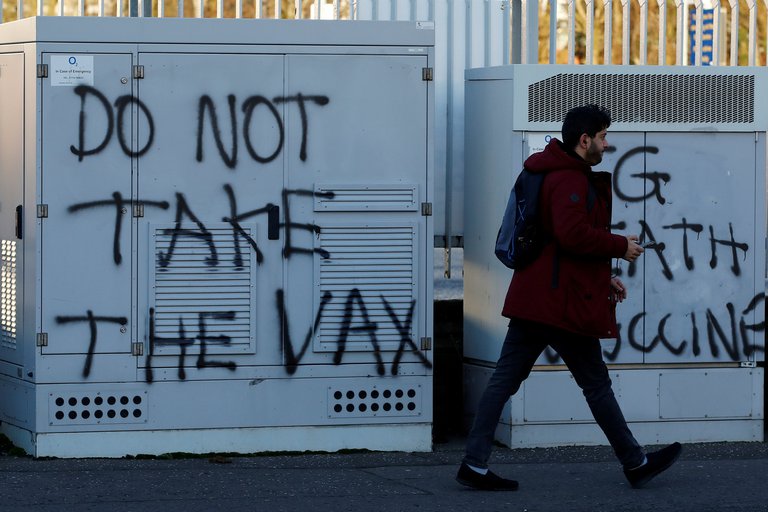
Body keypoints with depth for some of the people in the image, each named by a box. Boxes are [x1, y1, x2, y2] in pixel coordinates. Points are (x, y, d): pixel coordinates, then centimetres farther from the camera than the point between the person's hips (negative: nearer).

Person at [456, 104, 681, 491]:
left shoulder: (557, 174, 21)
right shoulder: (571, 180, -13)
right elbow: (574, 235, -27)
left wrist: (603, 278, 24)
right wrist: (621, 246, -14)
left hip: (533, 299, 10)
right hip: (563, 302, -10)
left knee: (505, 379, 3)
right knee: (596, 383, 3)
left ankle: (475, 465, 1)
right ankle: (635, 463, 16)